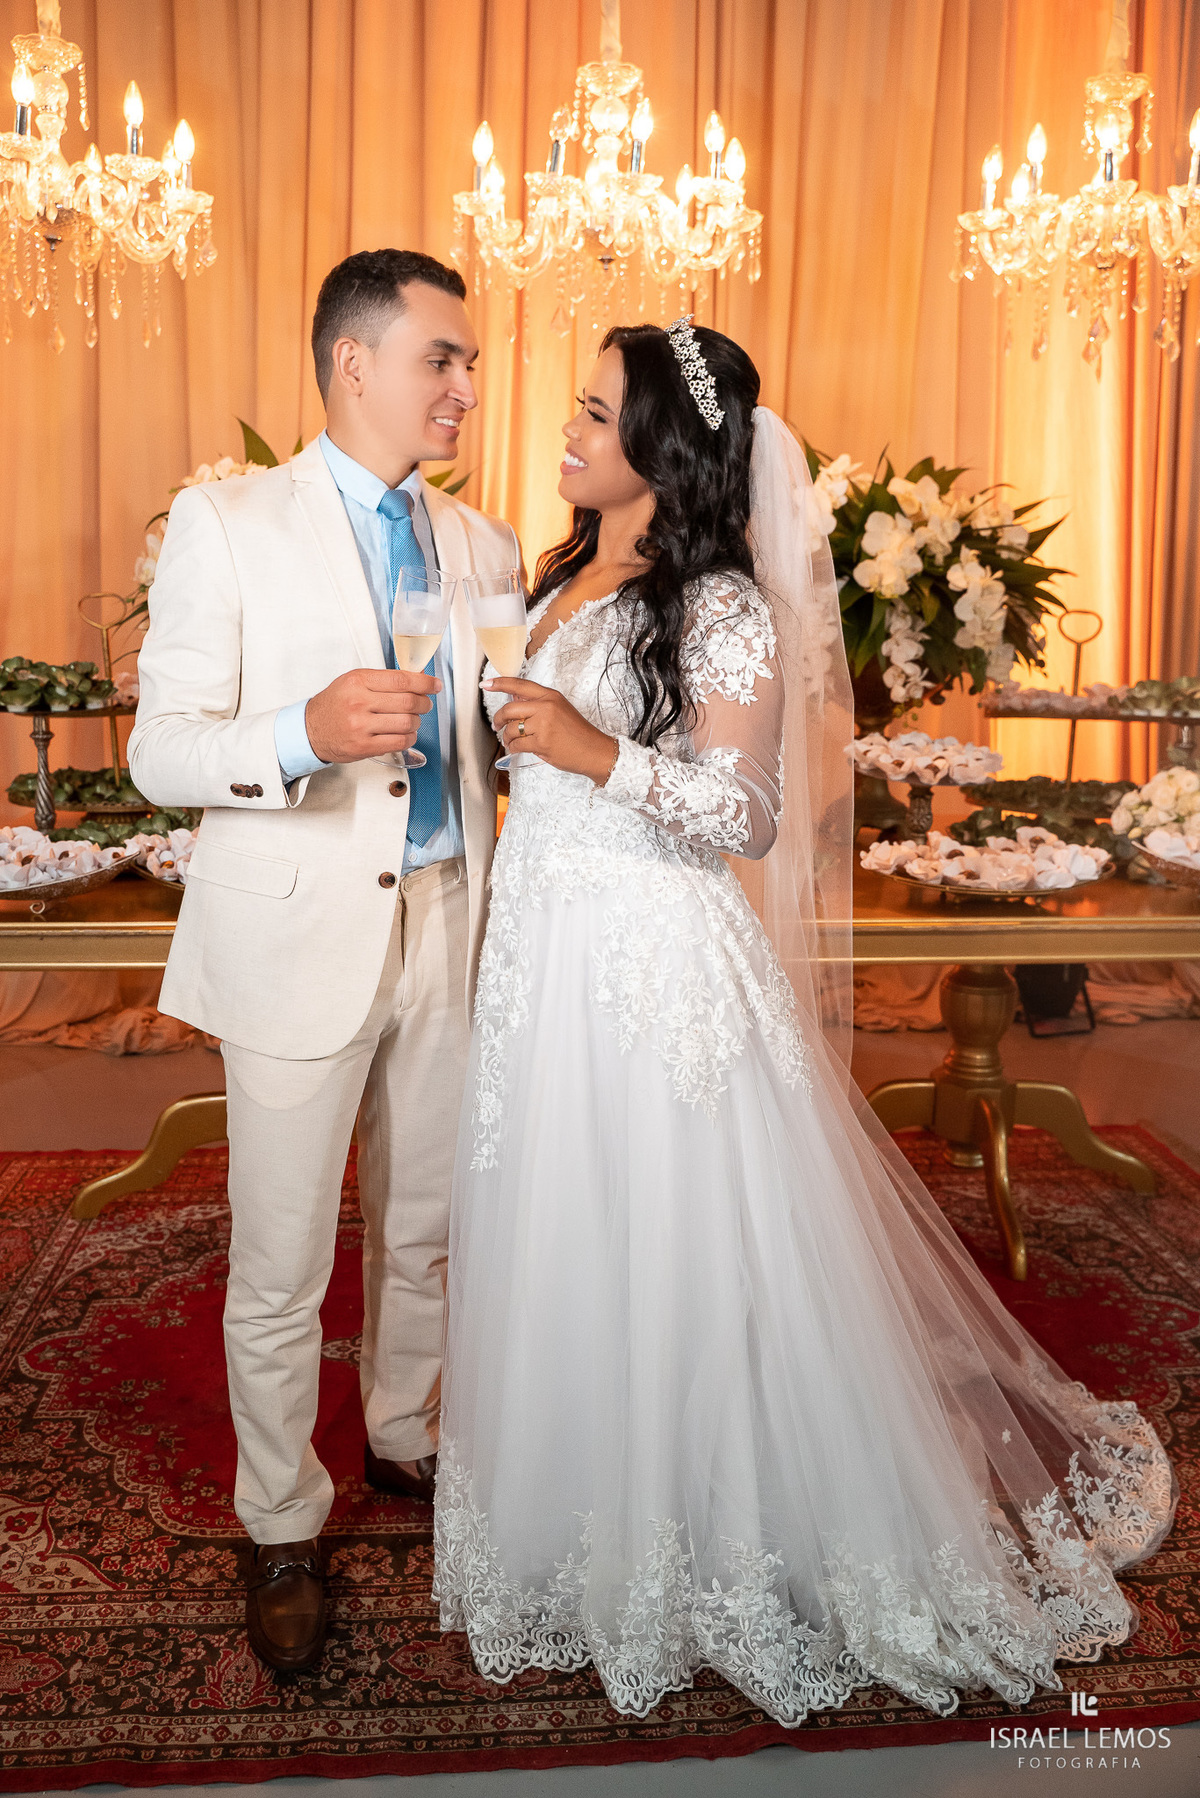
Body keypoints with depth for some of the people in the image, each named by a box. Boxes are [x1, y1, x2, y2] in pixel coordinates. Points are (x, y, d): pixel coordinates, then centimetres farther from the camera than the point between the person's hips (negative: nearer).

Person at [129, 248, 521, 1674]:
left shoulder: (482, 545, 10)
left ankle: (404, 1438, 44)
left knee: (426, 1232, 19)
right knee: (280, 1270, 7)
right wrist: (303, 732, -28)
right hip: (298, 945, -4)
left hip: (447, 933, 5)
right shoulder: (225, 524, -4)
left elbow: (505, 730, 12)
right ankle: (281, 1530, 29)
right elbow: (160, 749, -9)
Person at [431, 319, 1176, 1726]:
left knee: (674, 1254, 3)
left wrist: (600, 755, -24)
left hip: (654, 966, -8)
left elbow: (749, 817, -17)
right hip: (543, 949, 8)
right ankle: (582, 1505, 39)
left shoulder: (724, 608, -14)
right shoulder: (570, 577, 11)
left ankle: (712, 1531, 26)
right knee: (559, 1244, 18)